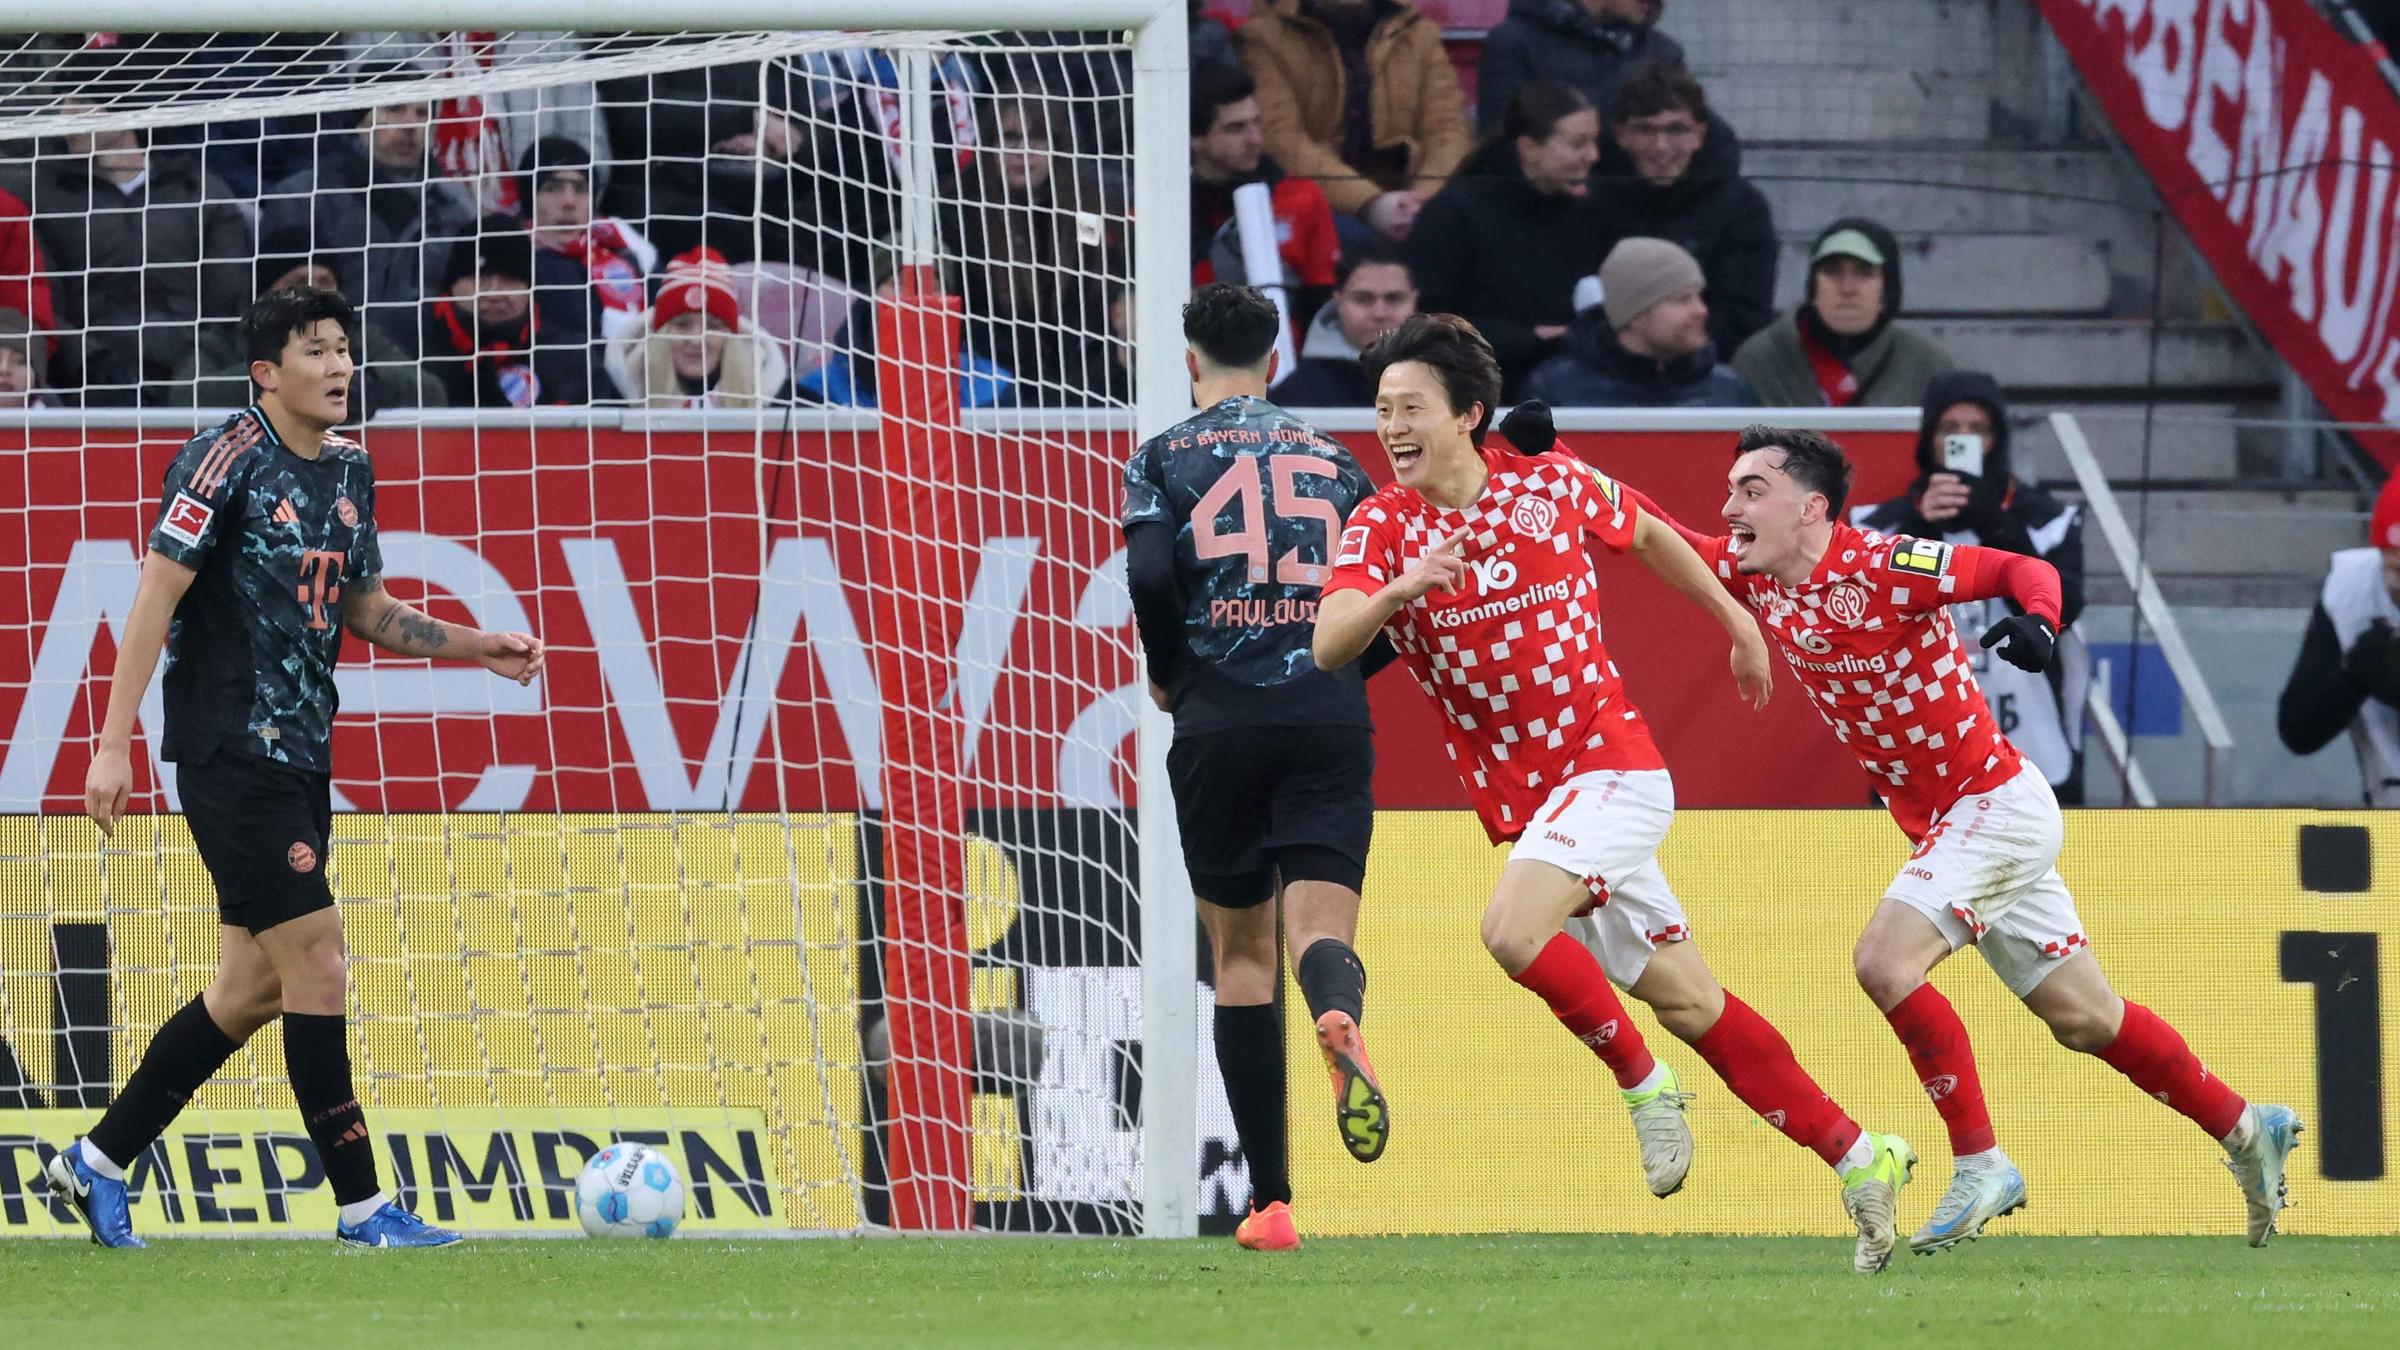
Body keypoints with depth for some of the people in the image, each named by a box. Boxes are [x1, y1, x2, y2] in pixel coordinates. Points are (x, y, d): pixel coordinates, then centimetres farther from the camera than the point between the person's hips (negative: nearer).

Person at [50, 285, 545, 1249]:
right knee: (315, 957, -10)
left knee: (255, 987, 10)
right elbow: (157, 596, -14)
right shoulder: (229, 458, -12)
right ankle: (362, 1206, -6)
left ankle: (98, 1160, 20)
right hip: (231, 749, -9)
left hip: (300, 757, 9)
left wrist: (480, 649, 10)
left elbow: (367, 613, 24)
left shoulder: (348, 472, 13)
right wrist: (114, 743, -19)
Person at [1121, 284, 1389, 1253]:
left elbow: (1151, 574, -11)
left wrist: (1167, 677, 6)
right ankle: (1340, 1021, -47)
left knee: (1241, 951, 9)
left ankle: (1270, 1200, 6)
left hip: (1221, 726, -1)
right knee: (1321, 928, -8)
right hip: (1332, 721, 1)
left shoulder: (1167, 457, 6)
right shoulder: (1332, 459, 15)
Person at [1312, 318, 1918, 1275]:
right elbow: (1328, 646, -20)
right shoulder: (1381, 527, -4)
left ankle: (1643, 1084, -6)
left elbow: (1648, 537, 15)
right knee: (1688, 1004, 7)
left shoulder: (1553, 483, -5)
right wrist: (1396, 592, -39)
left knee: (1512, 929, -27)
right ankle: (1858, 1161, 17)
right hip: (1518, 800, 4)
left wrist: (1737, 622, 25)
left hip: (1609, 767, -4)